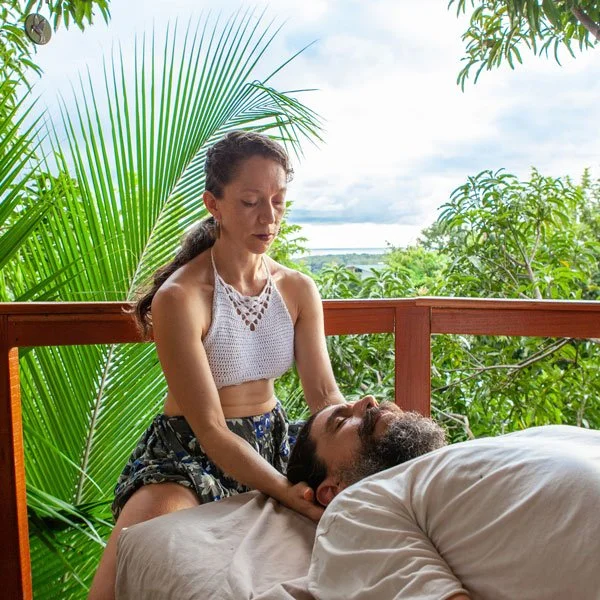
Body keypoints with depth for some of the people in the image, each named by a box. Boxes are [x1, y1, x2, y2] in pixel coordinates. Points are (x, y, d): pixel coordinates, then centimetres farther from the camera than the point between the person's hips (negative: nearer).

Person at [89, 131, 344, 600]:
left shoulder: (298, 289, -2)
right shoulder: (179, 298, -21)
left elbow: (323, 393, -7)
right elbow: (210, 430, -22)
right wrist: (287, 491, -34)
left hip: (271, 444, 6)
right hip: (187, 456, -5)